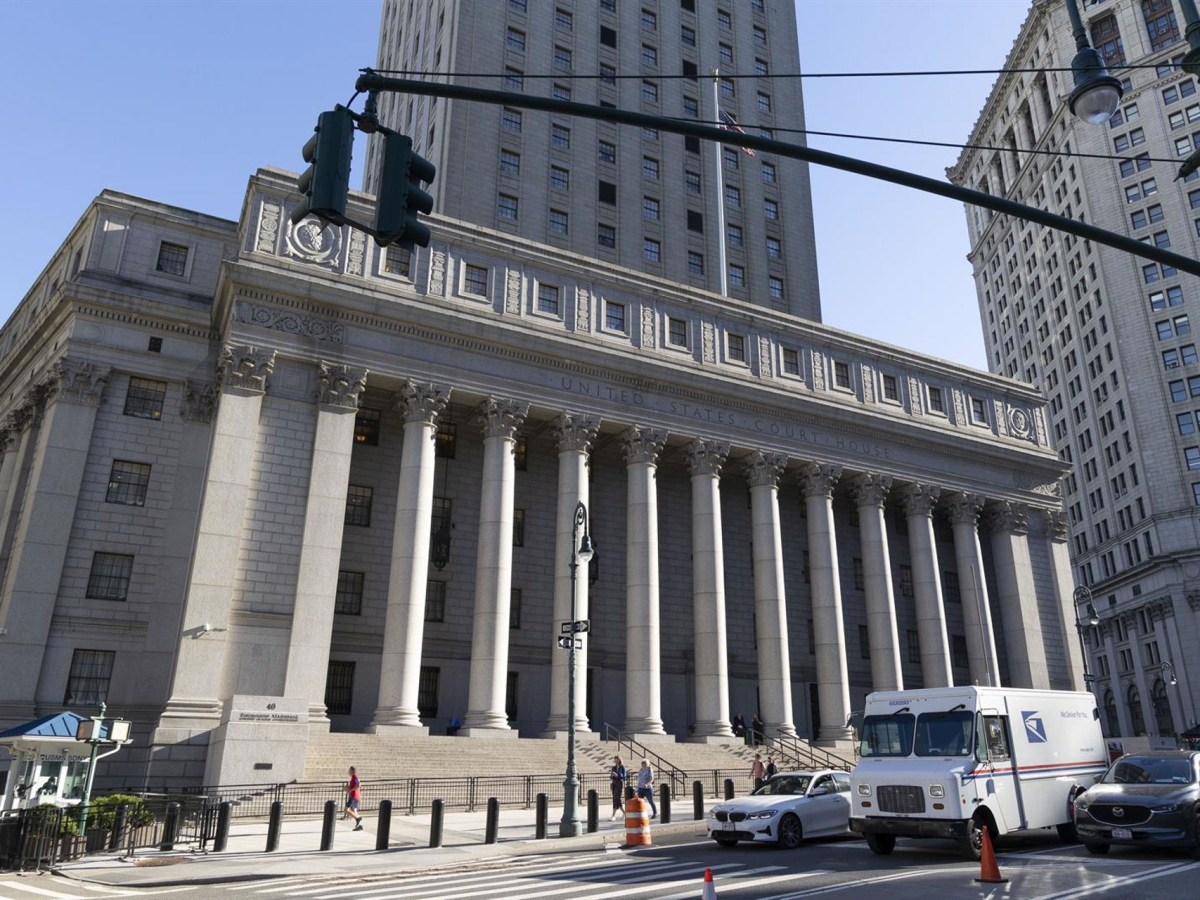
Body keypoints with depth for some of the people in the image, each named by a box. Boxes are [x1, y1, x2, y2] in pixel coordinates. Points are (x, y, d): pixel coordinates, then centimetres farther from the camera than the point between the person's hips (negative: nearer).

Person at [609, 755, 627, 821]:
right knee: (616, 799, 8)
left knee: (617, 799, -13)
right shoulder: (613, 767, 12)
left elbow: (624, 776, -13)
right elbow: (611, 777, 11)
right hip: (614, 784, 6)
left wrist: (617, 775, -28)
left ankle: (613, 816, -15)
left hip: (620, 784, -6)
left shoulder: (622, 767, -4)